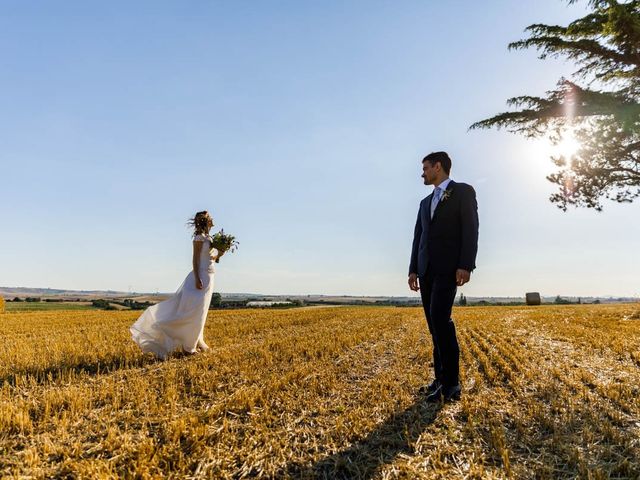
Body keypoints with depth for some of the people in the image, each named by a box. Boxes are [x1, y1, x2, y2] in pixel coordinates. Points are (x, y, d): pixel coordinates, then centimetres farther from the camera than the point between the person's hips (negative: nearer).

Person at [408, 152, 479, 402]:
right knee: (435, 323, 4)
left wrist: (466, 266, -17)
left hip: (448, 267, -7)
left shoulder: (464, 191, 4)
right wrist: (413, 270, 10)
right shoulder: (425, 202, 24)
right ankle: (441, 378, 9)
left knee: (440, 318, -19)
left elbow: (470, 230, -7)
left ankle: (451, 382, -12)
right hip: (426, 269, 7)